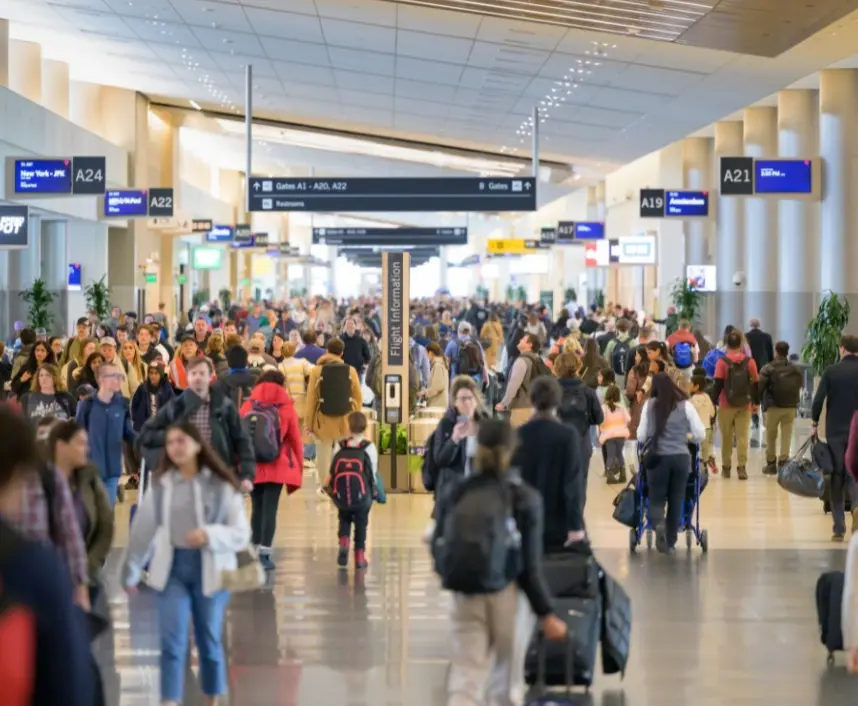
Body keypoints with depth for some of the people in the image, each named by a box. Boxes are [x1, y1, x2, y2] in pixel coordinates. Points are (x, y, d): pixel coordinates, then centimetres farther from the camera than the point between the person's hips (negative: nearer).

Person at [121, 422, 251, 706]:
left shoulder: (221, 485, -4)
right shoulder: (161, 484, 5)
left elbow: (242, 533, -6)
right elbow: (144, 528, 10)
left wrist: (210, 535, -23)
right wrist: (131, 570, 14)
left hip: (210, 569, -1)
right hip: (172, 567, 2)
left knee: (209, 640, 10)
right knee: (171, 640, -7)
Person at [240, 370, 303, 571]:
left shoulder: (247, 406, 5)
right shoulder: (286, 408, -1)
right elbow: (295, 440, 0)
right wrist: (298, 471, 9)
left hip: (252, 468, 3)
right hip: (277, 469, -3)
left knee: (257, 508, 14)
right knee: (270, 509, -1)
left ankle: (254, 552, 14)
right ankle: (264, 554, -7)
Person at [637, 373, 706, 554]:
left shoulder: (650, 405, 0)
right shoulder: (685, 405, 1)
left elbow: (641, 436, 4)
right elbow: (701, 435, 2)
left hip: (657, 457, -1)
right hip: (681, 457, 1)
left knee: (656, 498, 9)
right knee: (676, 501, 11)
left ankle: (658, 524, -22)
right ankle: (671, 543, 13)